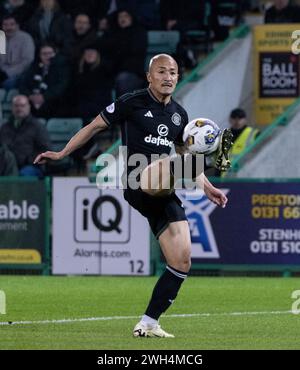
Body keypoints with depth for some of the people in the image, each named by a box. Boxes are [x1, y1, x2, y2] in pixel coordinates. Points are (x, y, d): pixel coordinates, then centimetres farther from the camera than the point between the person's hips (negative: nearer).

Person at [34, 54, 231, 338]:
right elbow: (95, 126, 9)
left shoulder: (179, 115, 17)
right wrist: (61, 154, 7)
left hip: (163, 195, 5)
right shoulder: (132, 102, 1)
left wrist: (207, 188, 23)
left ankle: (148, 324, 7)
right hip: (138, 184, -5)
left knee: (182, 263, -1)